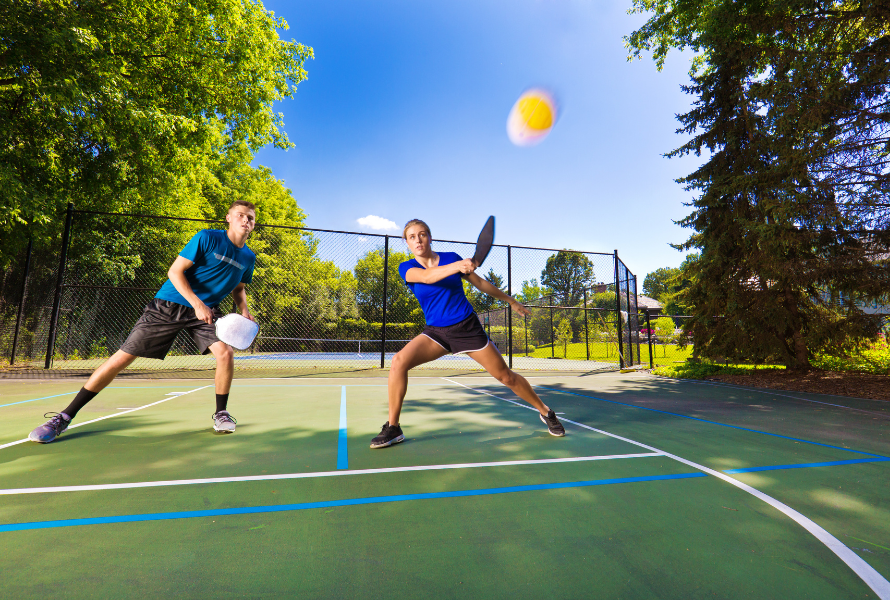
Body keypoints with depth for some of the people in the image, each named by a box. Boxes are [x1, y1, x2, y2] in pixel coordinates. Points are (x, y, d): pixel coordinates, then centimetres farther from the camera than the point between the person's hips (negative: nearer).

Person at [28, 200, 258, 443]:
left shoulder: (248, 257, 5)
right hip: (168, 305, -3)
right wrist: (198, 303, -22)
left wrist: (244, 310, 1)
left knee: (225, 353, -21)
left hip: (206, 311, 3)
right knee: (122, 357, -2)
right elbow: (175, 271, -12)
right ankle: (64, 418, 15)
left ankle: (221, 413, 0)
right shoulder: (207, 238, -10)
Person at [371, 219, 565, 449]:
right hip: (436, 332, 1)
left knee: (505, 376, 3)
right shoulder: (407, 268, -4)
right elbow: (427, 276, -28)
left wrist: (511, 301, 18)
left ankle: (546, 412, 27)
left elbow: (480, 282, 10)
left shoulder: (451, 257, -2)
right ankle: (393, 428, -6)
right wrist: (457, 266, -46)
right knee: (399, 361, -22)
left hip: (467, 327, 0)